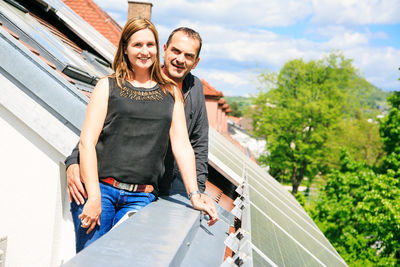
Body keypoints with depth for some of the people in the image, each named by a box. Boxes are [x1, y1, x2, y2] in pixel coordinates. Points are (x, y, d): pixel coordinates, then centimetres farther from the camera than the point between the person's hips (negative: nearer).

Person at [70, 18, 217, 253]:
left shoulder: (171, 93, 14)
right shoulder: (109, 86, 7)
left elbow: (182, 146, 10)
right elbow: (87, 142, 0)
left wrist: (195, 196, 0)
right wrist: (94, 197, -10)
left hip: (141, 198, 1)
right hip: (100, 187, -1)